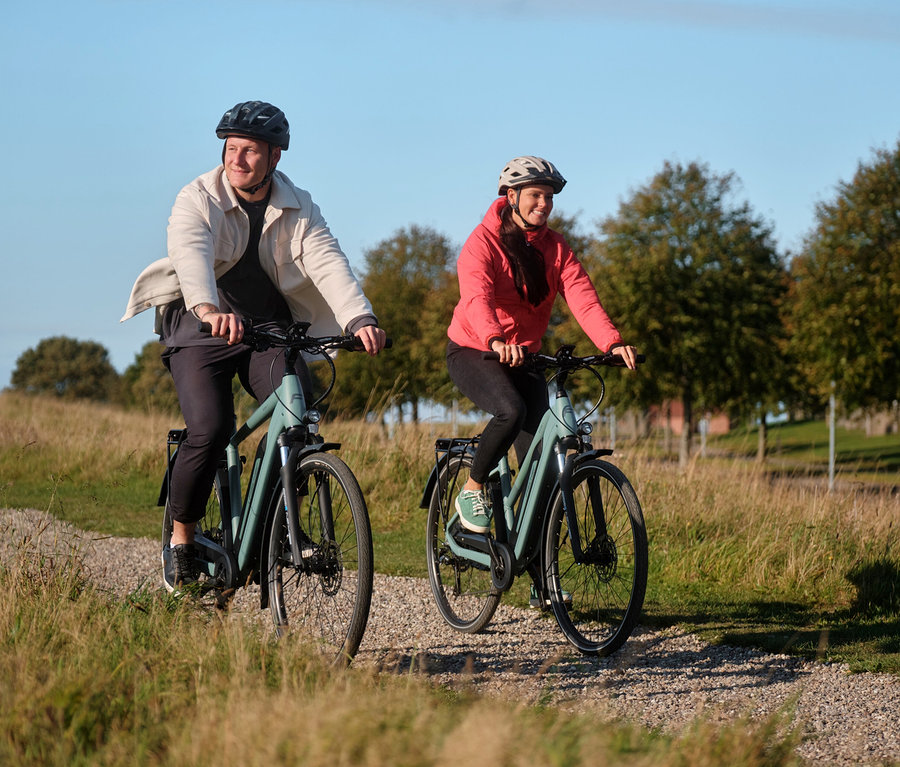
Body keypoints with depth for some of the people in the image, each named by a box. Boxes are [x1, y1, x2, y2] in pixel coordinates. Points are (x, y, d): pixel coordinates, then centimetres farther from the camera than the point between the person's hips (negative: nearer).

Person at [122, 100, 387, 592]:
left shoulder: (298, 209, -1)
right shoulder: (197, 201, -11)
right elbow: (192, 256, -31)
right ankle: (180, 540, -2)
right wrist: (209, 310, -52)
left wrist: (360, 319, -36)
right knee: (210, 429, -22)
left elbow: (329, 264, -17)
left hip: (271, 330, 3)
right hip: (202, 330, -3)